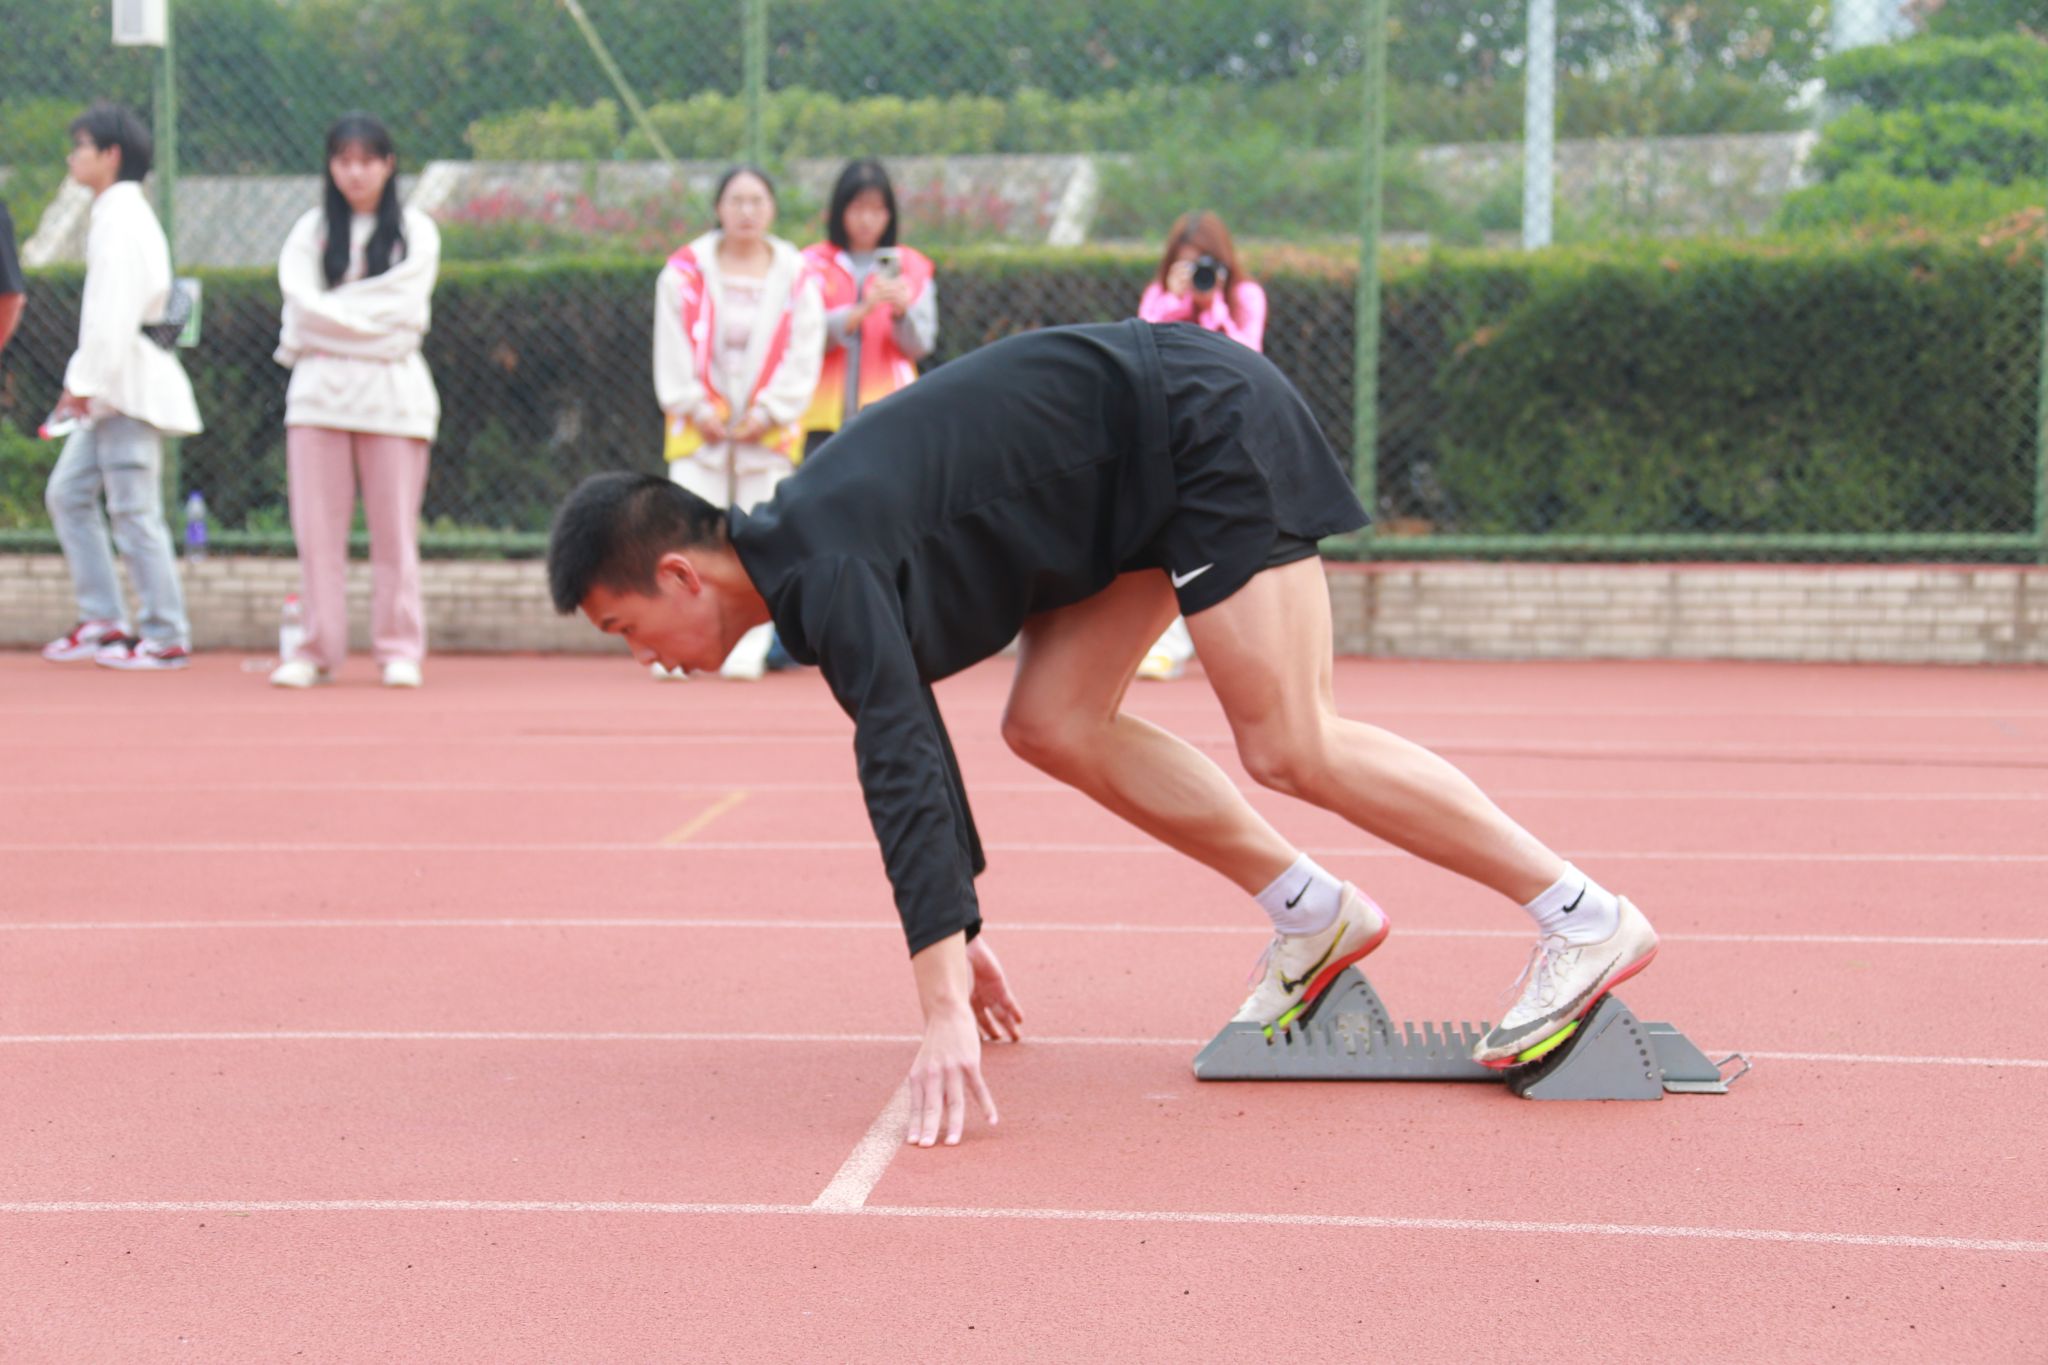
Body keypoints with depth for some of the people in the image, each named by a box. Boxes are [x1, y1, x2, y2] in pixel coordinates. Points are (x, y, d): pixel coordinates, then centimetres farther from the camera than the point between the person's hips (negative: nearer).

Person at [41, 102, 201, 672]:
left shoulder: (122, 217, -13)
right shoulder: (116, 214, 18)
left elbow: (115, 310, -21)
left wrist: (86, 381, -19)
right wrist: (82, 379, 16)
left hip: (131, 386, -10)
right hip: (112, 389, 10)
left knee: (134, 510, -8)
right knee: (67, 493, 12)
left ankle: (166, 638, -4)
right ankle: (102, 620, 14)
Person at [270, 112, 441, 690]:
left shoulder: (416, 231, 8)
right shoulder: (310, 230, 13)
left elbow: (404, 315, -3)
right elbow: (301, 302, -2)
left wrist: (328, 318, -4)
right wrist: (368, 326, -10)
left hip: (391, 389, -1)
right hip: (319, 389, 1)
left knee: (394, 527, -2)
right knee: (316, 527, -2)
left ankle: (400, 648, 5)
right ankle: (318, 648, 3)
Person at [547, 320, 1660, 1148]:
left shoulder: (828, 566, -22)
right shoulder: (805, 566, 7)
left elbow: (901, 770, -32)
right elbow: (904, 741, 20)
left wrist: (942, 1009, -36)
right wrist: (958, 935, 25)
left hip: (1207, 430, -9)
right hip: (1146, 478, 9)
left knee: (1290, 748, -13)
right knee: (1053, 723, 5)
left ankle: (1587, 920, -7)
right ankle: (1312, 916, 13)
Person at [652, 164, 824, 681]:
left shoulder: (797, 276, 4)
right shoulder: (686, 270, 3)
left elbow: (803, 354, 2)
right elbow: (672, 348, 2)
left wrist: (768, 411, -7)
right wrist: (696, 407, -6)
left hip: (769, 430, 1)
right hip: (700, 428, 0)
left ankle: (750, 648, 3)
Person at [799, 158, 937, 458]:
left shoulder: (911, 267, 11)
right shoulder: (815, 264, 7)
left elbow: (921, 345, 2)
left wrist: (902, 311, -18)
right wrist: (860, 311, -19)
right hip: (827, 417, 0)